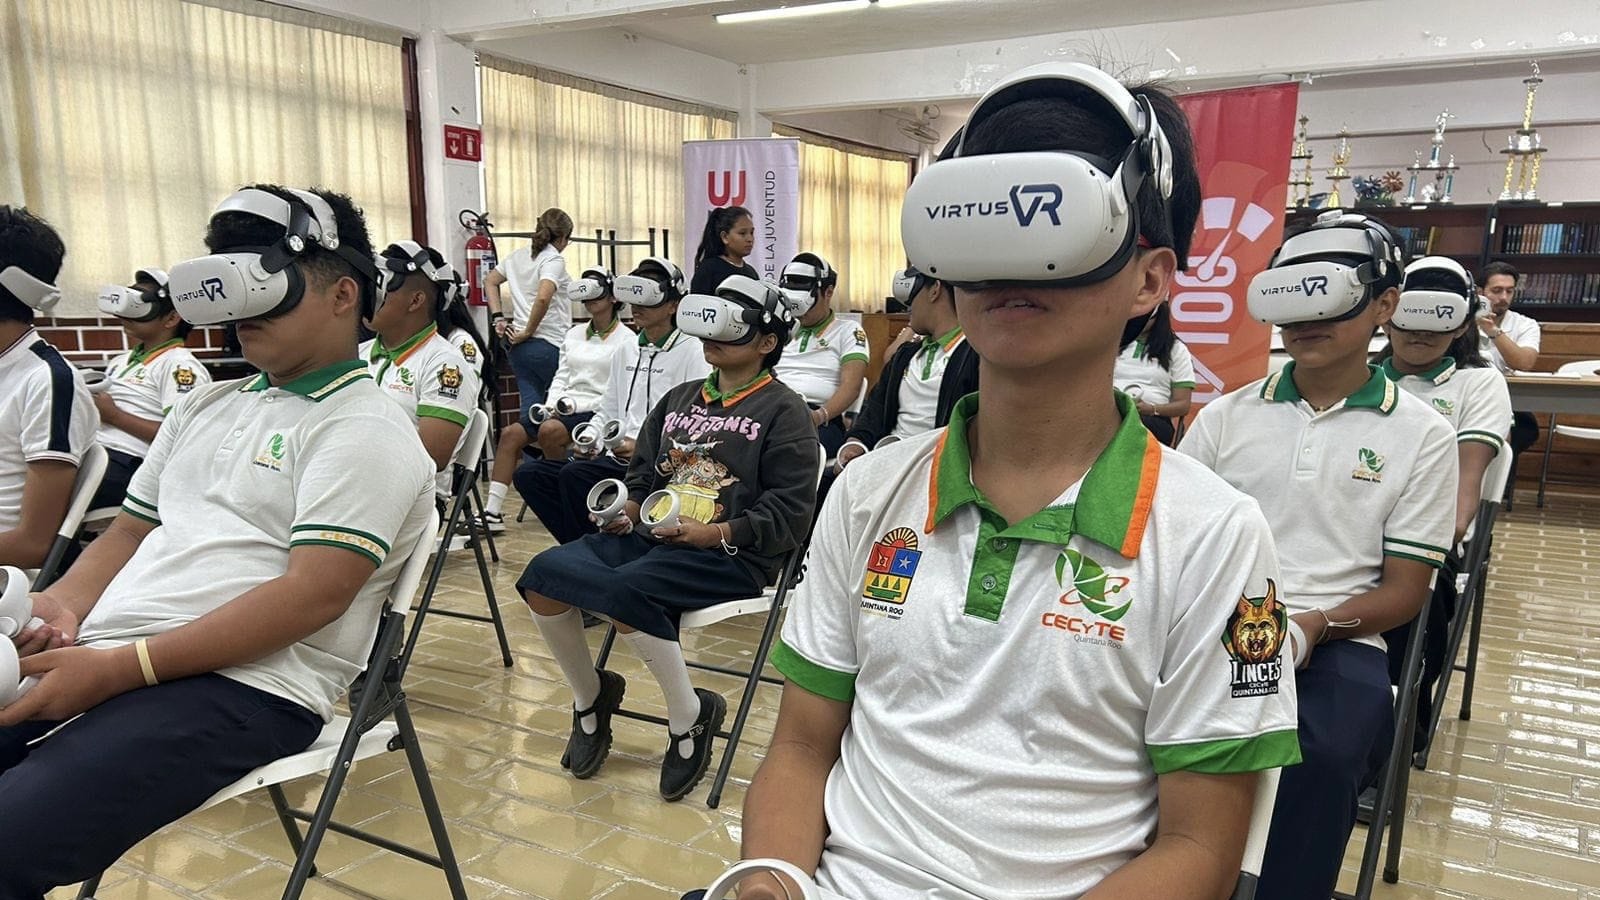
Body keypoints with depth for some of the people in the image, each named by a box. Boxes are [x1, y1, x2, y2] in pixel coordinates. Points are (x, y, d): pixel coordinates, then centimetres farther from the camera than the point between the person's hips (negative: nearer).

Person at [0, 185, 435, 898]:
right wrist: (61, 603, 1)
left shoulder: (365, 431, -6)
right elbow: (132, 528, 24)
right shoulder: (207, 406, 20)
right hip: (88, 654, 8)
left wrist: (124, 666, -19)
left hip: (243, 687, -7)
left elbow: (313, 595, -15)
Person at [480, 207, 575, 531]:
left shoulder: (519, 256, 17)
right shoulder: (554, 260, -7)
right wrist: (528, 332, -11)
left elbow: (490, 281, 27)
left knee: (531, 420, 3)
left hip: (520, 348, 7)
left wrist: (498, 317, 18)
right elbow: (543, 298, -23)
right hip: (549, 346, -7)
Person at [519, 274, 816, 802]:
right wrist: (628, 510, 6)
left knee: (622, 590, -34)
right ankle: (590, 696, 7)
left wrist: (716, 533, -16)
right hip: (647, 536, 7)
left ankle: (690, 717, -10)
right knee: (544, 574, -17)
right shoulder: (679, 399, 23)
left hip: (731, 555, -6)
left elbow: (789, 512, -6)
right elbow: (641, 475, 29)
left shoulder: (783, 411, 2)